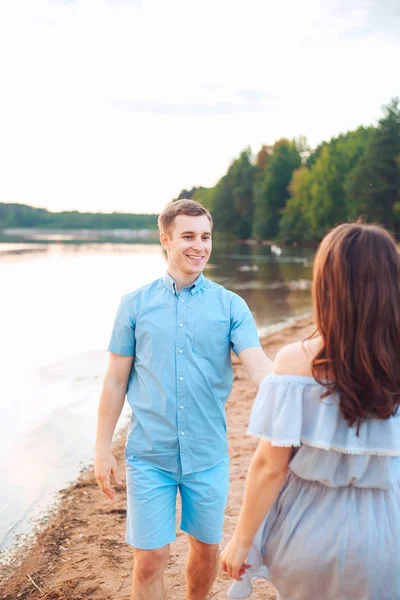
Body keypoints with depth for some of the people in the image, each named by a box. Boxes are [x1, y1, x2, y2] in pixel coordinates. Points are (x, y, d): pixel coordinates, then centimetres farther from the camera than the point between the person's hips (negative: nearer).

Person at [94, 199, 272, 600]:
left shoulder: (231, 306, -2)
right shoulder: (135, 304, 0)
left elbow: (258, 367, -13)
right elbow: (116, 379, 3)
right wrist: (102, 448, 1)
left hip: (208, 454, 1)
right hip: (149, 455, -1)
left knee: (207, 547, 17)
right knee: (150, 558, 3)